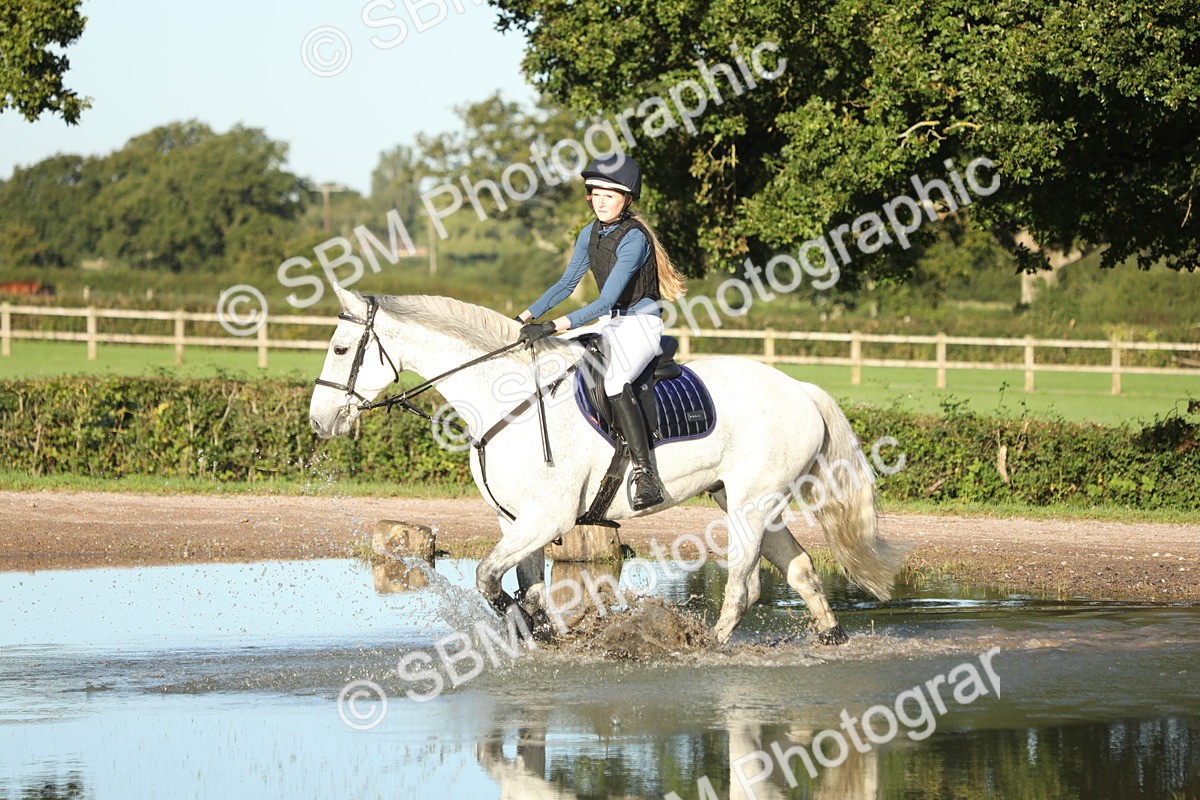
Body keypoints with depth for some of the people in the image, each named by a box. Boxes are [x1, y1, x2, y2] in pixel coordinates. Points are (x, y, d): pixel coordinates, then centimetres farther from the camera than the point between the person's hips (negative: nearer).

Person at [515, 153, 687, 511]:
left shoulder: (633, 239, -21)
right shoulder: (590, 234, 5)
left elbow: (606, 301, -28)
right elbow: (567, 283, 15)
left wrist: (555, 326, -35)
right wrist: (526, 317, 5)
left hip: (641, 324, -9)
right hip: (611, 324, 9)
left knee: (613, 377, -34)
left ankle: (646, 475, -37)